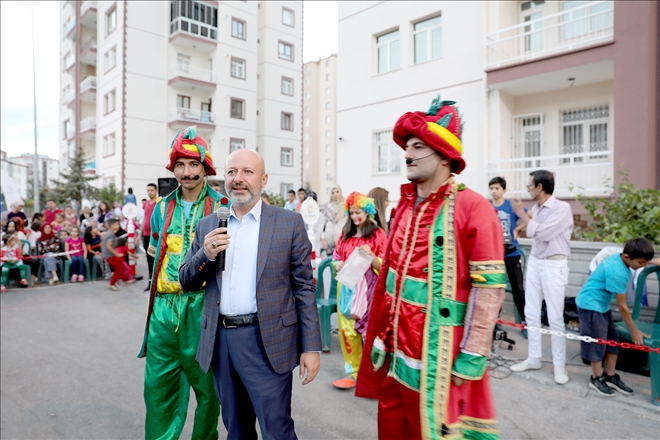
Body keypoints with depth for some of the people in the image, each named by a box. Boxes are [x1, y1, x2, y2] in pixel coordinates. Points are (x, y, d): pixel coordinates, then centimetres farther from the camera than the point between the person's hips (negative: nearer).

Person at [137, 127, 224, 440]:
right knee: (158, 385, 10)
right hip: (164, 307, 4)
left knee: (206, 384, 10)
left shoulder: (221, 207, -3)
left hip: (203, 306, -3)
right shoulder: (163, 208, 11)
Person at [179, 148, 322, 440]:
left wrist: (311, 347, -7)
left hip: (267, 342, -4)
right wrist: (206, 255, -11)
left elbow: (304, 288, -4)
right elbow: (186, 281, 9)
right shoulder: (207, 226, 8)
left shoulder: (289, 223, -3)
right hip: (220, 342, 4)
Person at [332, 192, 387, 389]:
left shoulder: (378, 234, -3)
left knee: (369, 328, -2)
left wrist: (370, 255, -23)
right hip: (346, 287, 5)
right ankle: (354, 371, 20)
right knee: (347, 328, 7)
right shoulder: (346, 235, 11)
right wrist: (337, 265, -7)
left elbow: (384, 265, -5)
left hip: (367, 288, -5)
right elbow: (336, 257, 15)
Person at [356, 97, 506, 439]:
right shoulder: (404, 207, 8)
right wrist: (380, 336, 13)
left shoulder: (472, 207, -13)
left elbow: (490, 286, -16)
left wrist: (472, 356, -16)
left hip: (439, 358, -6)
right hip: (394, 351, 7)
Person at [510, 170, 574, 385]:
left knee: (555, 317, -1)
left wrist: (521, 213, -14)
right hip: (534, 262, 7)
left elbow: (543, 232, -21)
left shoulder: (561, 208, -14)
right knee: (531, 313, 11)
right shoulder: (535, 208, 6)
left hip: (553, 265, -7)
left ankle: (559, 365, 13)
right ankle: (533, 358, 23)